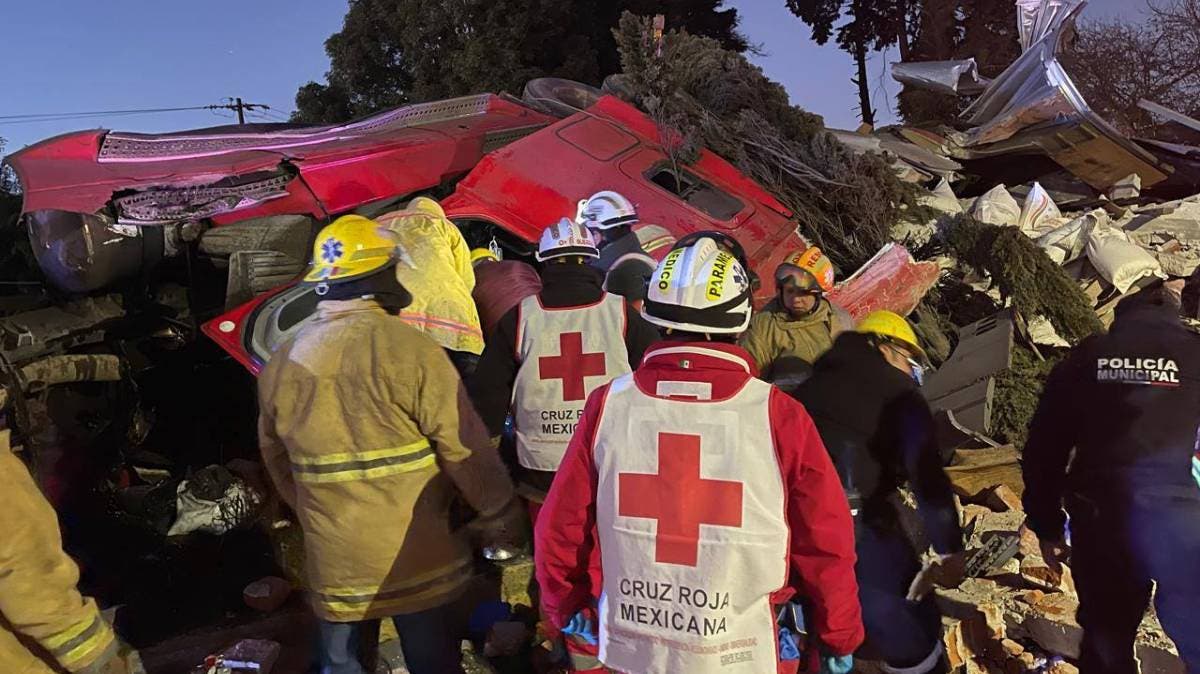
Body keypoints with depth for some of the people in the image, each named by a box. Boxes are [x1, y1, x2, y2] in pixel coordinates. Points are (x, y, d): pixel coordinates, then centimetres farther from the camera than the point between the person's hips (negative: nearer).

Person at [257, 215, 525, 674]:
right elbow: (467, 452, -17)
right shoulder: (411, 351, -19)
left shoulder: (281, 365, -4)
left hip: (333, 567, 4)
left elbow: (278, 462, 8)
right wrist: (502, 520, -2)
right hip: (421, 566, -3)